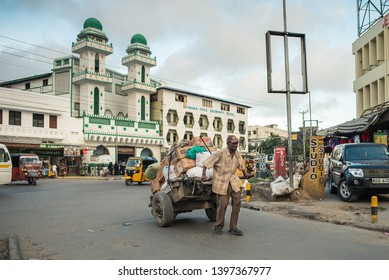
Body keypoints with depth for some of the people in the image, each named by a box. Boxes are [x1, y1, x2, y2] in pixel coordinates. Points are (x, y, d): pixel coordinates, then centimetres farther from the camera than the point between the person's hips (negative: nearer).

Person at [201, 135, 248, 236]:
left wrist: (245, 174, 35)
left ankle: (233, 228, 11)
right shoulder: (220, 153, -16)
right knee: (222, 205, -3)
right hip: (221, 182, -5)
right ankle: (218, 227, 18)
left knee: (237, 203, -1)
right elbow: (206, 163, -12)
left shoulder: (237, 154, 1)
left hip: (233, 181, 6)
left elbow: (241, 165, 21)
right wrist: (203, 175, -25)